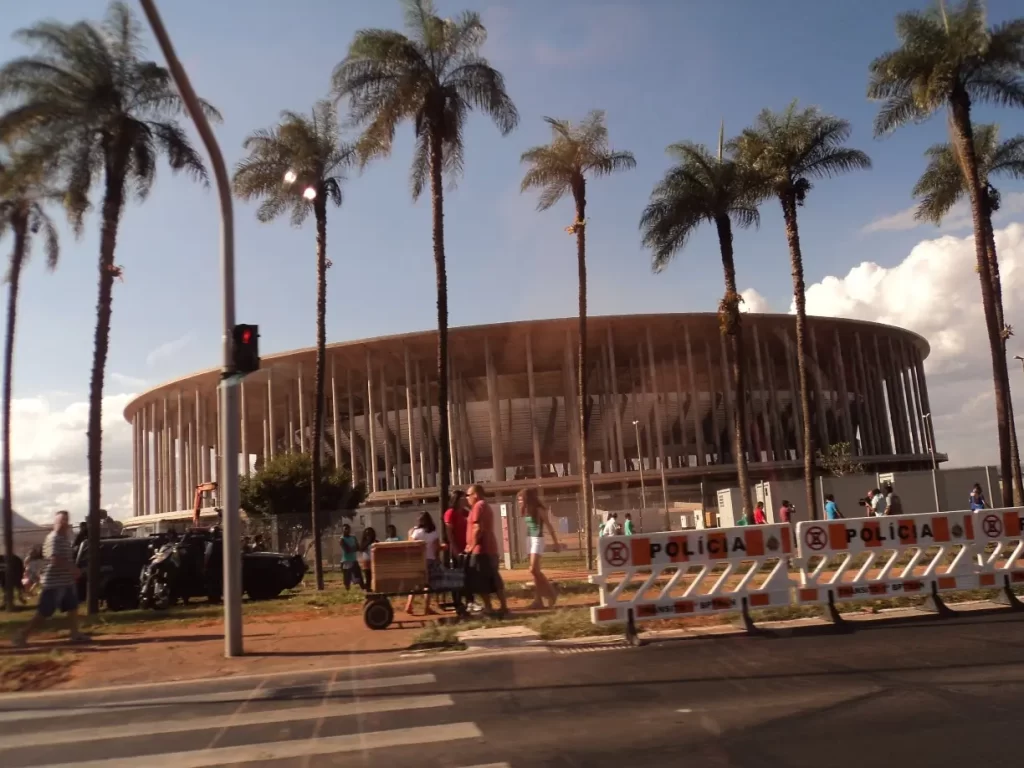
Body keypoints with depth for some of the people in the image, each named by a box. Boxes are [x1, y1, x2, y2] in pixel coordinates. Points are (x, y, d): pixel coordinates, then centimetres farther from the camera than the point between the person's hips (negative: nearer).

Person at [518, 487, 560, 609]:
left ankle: (551, 593, 0)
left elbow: (549, 526, -8)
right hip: (530, 540, 8)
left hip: (537, 540, -8)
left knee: (534, 569, -14)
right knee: (535, 571, 7)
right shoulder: (528, 511, 11)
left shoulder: (539, 510, -10)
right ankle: (539, 600, 9)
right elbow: (529, 526, 9)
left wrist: (556, 543, -8)